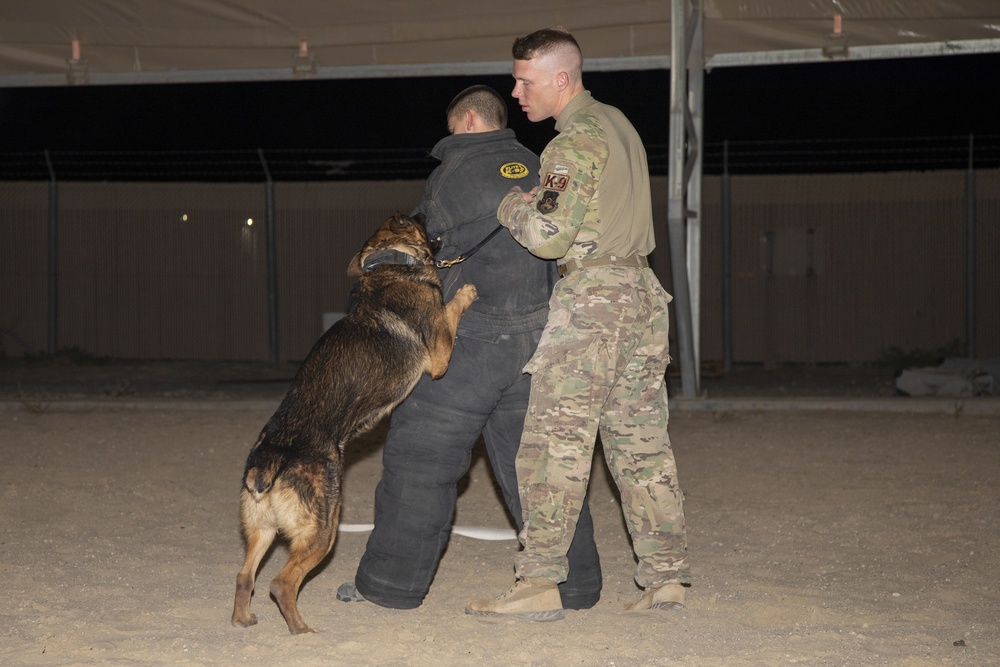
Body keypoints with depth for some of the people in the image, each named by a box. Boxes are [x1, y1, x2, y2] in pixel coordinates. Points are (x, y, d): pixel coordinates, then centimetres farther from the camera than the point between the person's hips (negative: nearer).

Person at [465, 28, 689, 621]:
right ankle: (667, 577, 9)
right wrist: (534, 200, 12)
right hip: (642, 289, 9)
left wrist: (509, 205, -1)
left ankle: (540, 584, -7)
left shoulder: (575, 142, -12)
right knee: (642, 442, 9)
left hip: (591, 296, -9)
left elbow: (549, 237, -19)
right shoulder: (618, 123, 17)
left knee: (554, 441, -6)